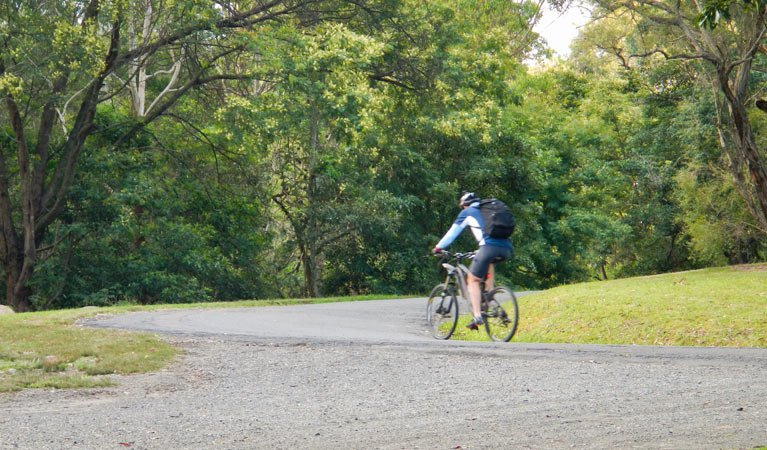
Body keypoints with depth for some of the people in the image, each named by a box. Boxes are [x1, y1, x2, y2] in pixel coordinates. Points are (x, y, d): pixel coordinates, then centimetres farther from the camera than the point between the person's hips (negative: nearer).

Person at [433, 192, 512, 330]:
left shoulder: (467, 212, 17)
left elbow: (453, 232, 21)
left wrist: (438, 248, 34)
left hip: (489, 246, -6)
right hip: (506, 249, 6)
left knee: (473, 280, 5)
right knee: (489, 261, 37)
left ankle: (477, 316, -10)